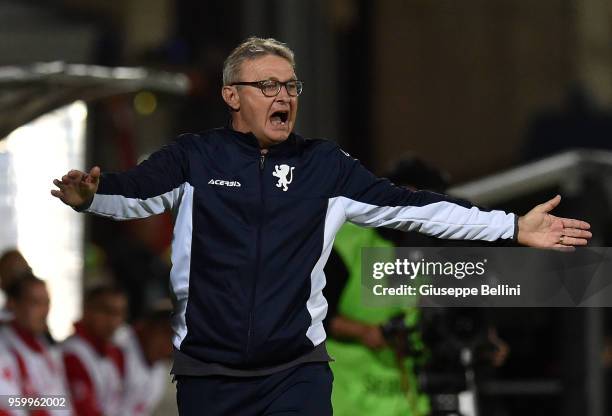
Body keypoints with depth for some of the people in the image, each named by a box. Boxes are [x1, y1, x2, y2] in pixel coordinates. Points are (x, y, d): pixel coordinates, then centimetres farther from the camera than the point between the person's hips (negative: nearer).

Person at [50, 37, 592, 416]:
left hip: (297, 370, 1)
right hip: (207, 371, -1)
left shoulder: (326, 165, 5)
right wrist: (87, 196, -35)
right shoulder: (195, 158, 1)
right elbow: (134, 194, -10)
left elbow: (409, 207, 3)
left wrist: (512, 228, -4)